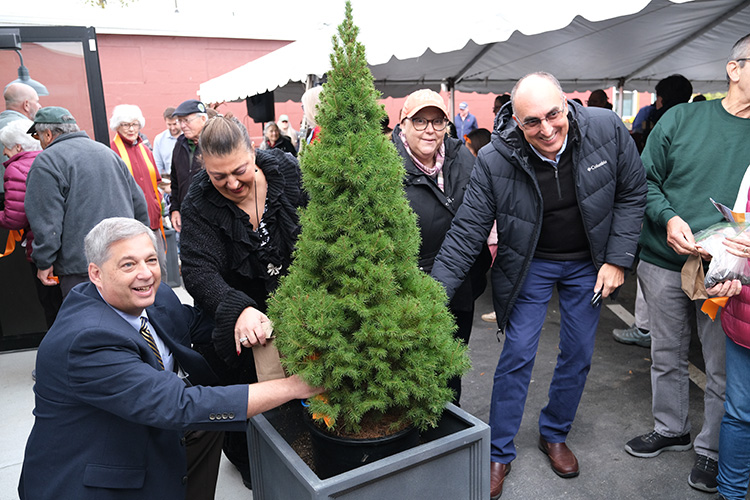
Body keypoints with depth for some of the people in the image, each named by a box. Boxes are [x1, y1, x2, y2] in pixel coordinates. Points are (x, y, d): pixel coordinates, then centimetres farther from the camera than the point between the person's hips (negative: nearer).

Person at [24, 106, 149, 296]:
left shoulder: (46, 162, -7)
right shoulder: (106, 151, 15)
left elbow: (46, 219, -13)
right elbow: (138, 201, 18)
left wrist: (44, 262, -5)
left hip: (81, 267, -7)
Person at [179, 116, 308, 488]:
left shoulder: (288, 172, -12)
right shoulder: (200, 206, -14)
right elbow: (200, 272, -25)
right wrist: (240, 310, -43)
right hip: (235, 315, 0)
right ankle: (244, 458, 35)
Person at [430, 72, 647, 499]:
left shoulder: (608, 130, -19)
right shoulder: (495, 160, -24)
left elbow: (632, 192, -5)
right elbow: (468, 231, -20)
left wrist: (617, 259, -10)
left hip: (588, 263, 3)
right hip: (530, 265, -2)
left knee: (579, 356, 12)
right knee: (518, 356, -1)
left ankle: (554, 435, 36)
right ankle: (500, 453, 18)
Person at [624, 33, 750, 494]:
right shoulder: (682, 118, 0)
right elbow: (646, 179, 2)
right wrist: (668, 217, -15)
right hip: (664, 262, 1)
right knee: (667, 356, 16)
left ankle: (711, 449, 32)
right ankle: (671, 429, 38)